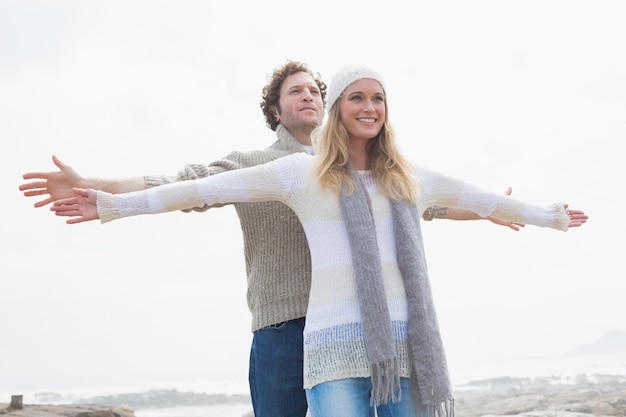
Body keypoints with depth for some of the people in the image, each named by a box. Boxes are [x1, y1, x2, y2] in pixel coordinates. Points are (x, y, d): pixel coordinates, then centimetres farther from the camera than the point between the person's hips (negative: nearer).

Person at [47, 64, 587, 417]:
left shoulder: (412, 178, 17)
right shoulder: (302, 172, 8)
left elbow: (482, 200, 31)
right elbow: (208, 188, 5)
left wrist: (550, 216, 44)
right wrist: (115, 205, 3)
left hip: (408, 345, 3)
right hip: (337, 346, -3)